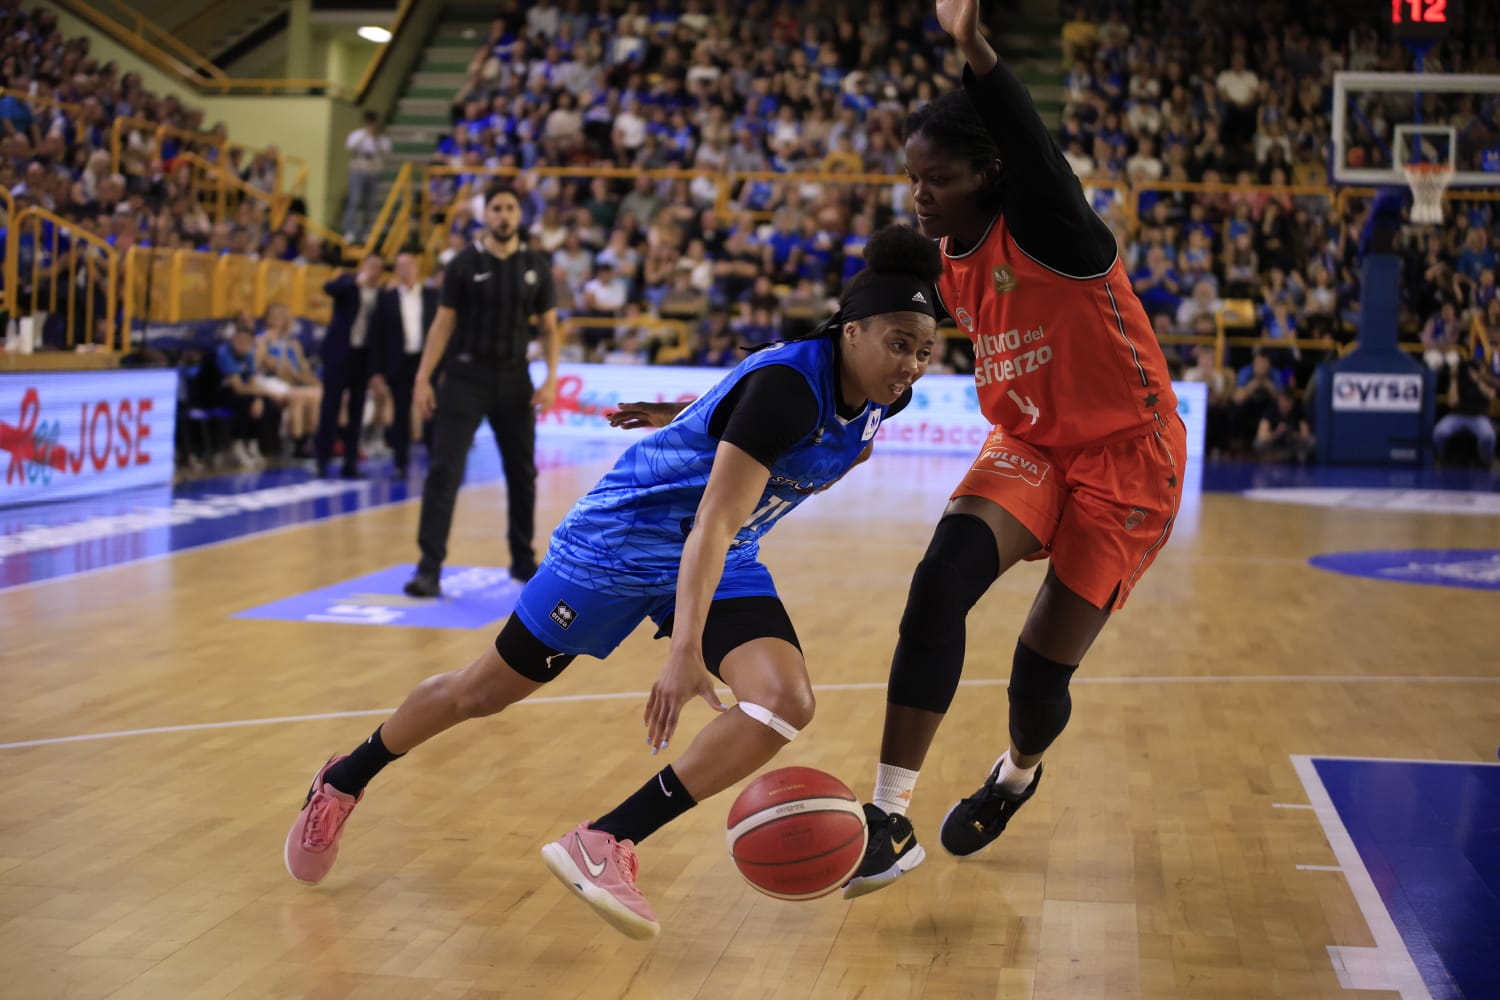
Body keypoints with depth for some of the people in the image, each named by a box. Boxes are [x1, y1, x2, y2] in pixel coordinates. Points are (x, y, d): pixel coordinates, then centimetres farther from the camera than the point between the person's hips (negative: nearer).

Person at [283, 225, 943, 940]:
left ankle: (606, 845, -18)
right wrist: (685, 650, -45)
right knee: (485, 691, 7)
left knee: (787, 702, -20)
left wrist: (685, 416, 25)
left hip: (724, 562, 7)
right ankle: (342, 781, 33)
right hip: (626, 534, -7)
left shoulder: (880, 397, -6)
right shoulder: (786, 384, -30)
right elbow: (714, 521, -37)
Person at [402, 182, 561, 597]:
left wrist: (551, 379, -5)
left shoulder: (537, 267, 4)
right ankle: (430, 567, -9)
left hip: (514, 378, 3)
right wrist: (423, 379, -7)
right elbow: (443, 324, -1)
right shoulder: (464, 264, -3)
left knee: (522, 473, 11)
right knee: (444, 470, -10)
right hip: (466, 376, -3)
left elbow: (550, 328, 8)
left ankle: (523, 559, 27)